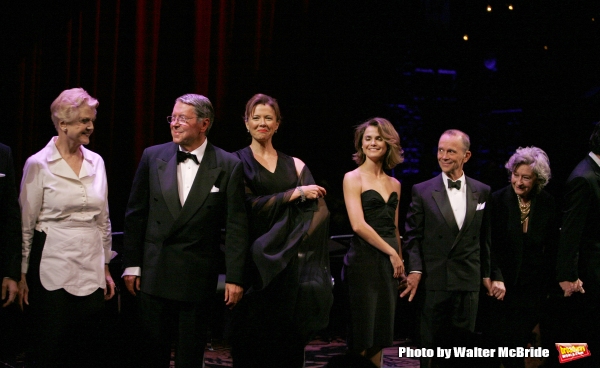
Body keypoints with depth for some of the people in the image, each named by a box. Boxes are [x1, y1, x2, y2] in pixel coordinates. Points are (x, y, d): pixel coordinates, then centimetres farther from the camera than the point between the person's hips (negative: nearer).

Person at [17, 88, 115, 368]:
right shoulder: (38, 164, -6)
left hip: (92, 272, 5)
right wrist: (23, 275, -3)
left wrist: (106, 267, 14)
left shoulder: (96, 162, 8)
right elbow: (26, 224, -3)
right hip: (53, 270, -4)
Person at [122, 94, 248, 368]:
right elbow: (135, 214, 5)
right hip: (155, 272, 2)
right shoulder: (153, 157, 2)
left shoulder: (228, 166, -4)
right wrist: (131, 265, 3)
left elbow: (236, 226, -5)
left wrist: (234, 278, -7)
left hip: (198, 278, -1)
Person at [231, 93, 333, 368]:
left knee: (288, 336, 1)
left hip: (289, 263, 2)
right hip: (253, 262, -2)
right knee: (253, 333, 0)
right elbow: (248, 204, -9)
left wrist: (292, 244, -13)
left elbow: (318, 209, 1)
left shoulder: (294, 165, 12)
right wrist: (295, 193, -10)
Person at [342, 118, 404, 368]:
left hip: (389, 262, 6)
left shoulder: (394, 184, 13)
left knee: (381, 330, 9)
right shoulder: (353, 178, -4)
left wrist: (400, 261, 16)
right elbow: (358, 225, -14)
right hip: (364, 260, -6)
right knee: (362, 331, -1)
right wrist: (392, 253, -11)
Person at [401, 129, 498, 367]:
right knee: (430, 344, 5)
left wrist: (488, 273, 11)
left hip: (469, 281, 2)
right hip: (434, 280, -2)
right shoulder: (422, 191, 0)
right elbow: (413, 236, -1)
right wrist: (415, 270, -12)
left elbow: (486, 238, 11)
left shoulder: (482, 192, 7)